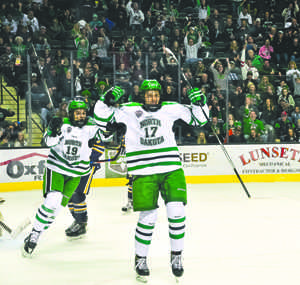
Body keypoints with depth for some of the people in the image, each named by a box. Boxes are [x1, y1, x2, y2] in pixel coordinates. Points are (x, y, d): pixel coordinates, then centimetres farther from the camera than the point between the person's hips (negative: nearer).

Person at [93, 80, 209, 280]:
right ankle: (140, 259, 17)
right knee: (148, 217, -4)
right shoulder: (129, 111, 2)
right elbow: (102, 116, 3)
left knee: (177, 211, -6)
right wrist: (108, 100, -13)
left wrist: (200, 102, -4)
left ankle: (177, 256, 16)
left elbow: (199, 119, 13)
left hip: (171, 169, 2)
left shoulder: (171, 108, 7)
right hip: (144, 172, -2)